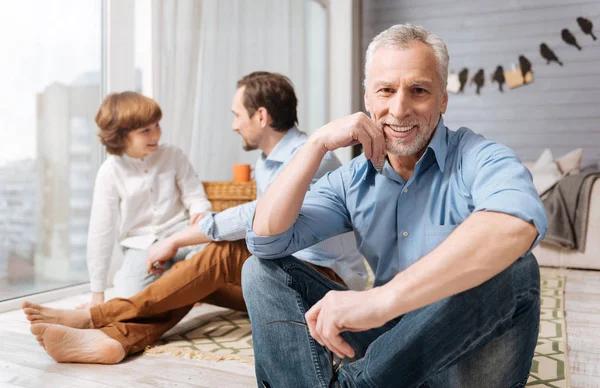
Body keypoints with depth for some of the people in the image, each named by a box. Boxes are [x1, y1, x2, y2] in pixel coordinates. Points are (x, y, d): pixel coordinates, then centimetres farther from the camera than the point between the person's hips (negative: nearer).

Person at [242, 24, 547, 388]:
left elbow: (516, 225, -37)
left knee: (510, 267, -34)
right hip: (388, 337, 4)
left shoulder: (480, 159, -12)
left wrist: (383, 297, -45)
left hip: (470, 347, -3)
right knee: (261, 268, -4)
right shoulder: (352, 181, 2)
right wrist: (318, 143, -15)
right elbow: (267, 240, -7)